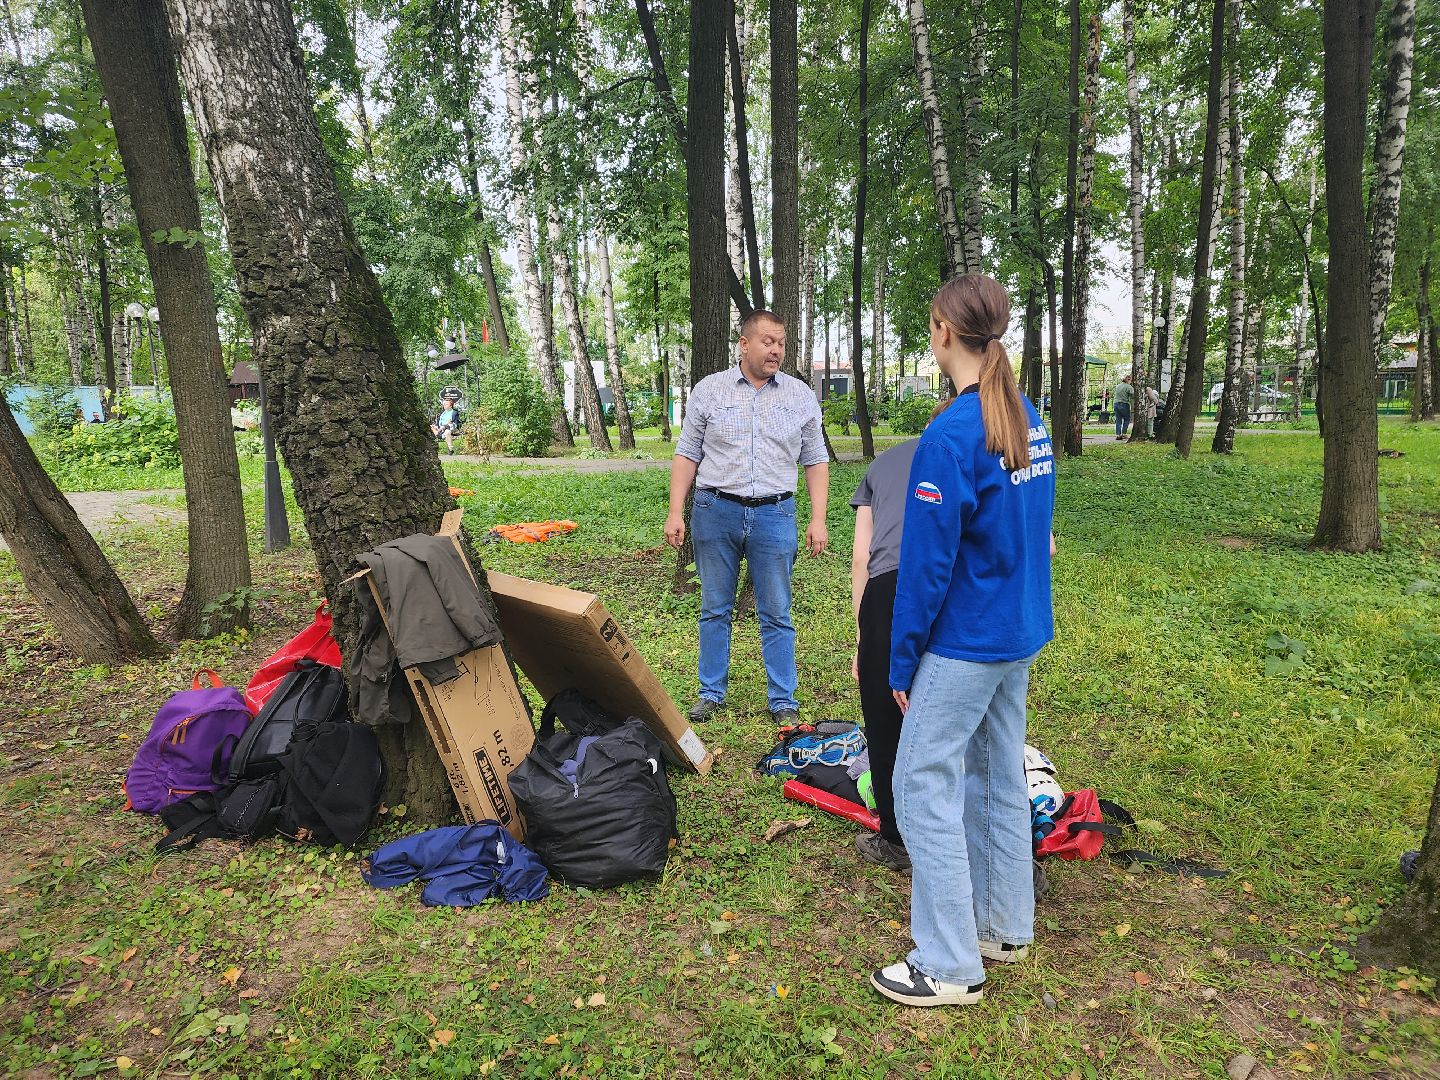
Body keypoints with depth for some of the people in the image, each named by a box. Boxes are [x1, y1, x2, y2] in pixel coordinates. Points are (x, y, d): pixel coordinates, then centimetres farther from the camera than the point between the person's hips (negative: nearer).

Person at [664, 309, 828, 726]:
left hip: (775, 515, 0)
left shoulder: (801, 395, 6)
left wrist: (818, 519, -1)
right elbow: (687, 455, 4)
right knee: (715, 609, 9)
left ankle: (783, 701, 15)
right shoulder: (709, 390, 4)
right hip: (716, 511, 0)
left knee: (776, 614, 5)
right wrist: (675, 512, -3)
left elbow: (815, 461, 7)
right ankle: (711, 692, 22)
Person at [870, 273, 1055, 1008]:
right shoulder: (1028, 420, 6)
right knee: (1000, 778, 18)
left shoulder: (951, 436, -21)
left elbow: (925, 563, -19)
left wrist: (901, 662, -10)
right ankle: (1005, 926, 33)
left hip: (965, 643, -9)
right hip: (1021, 633, 9)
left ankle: (950, 966, 12)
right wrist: (1018, 613, 20)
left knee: (925, 787, 1)